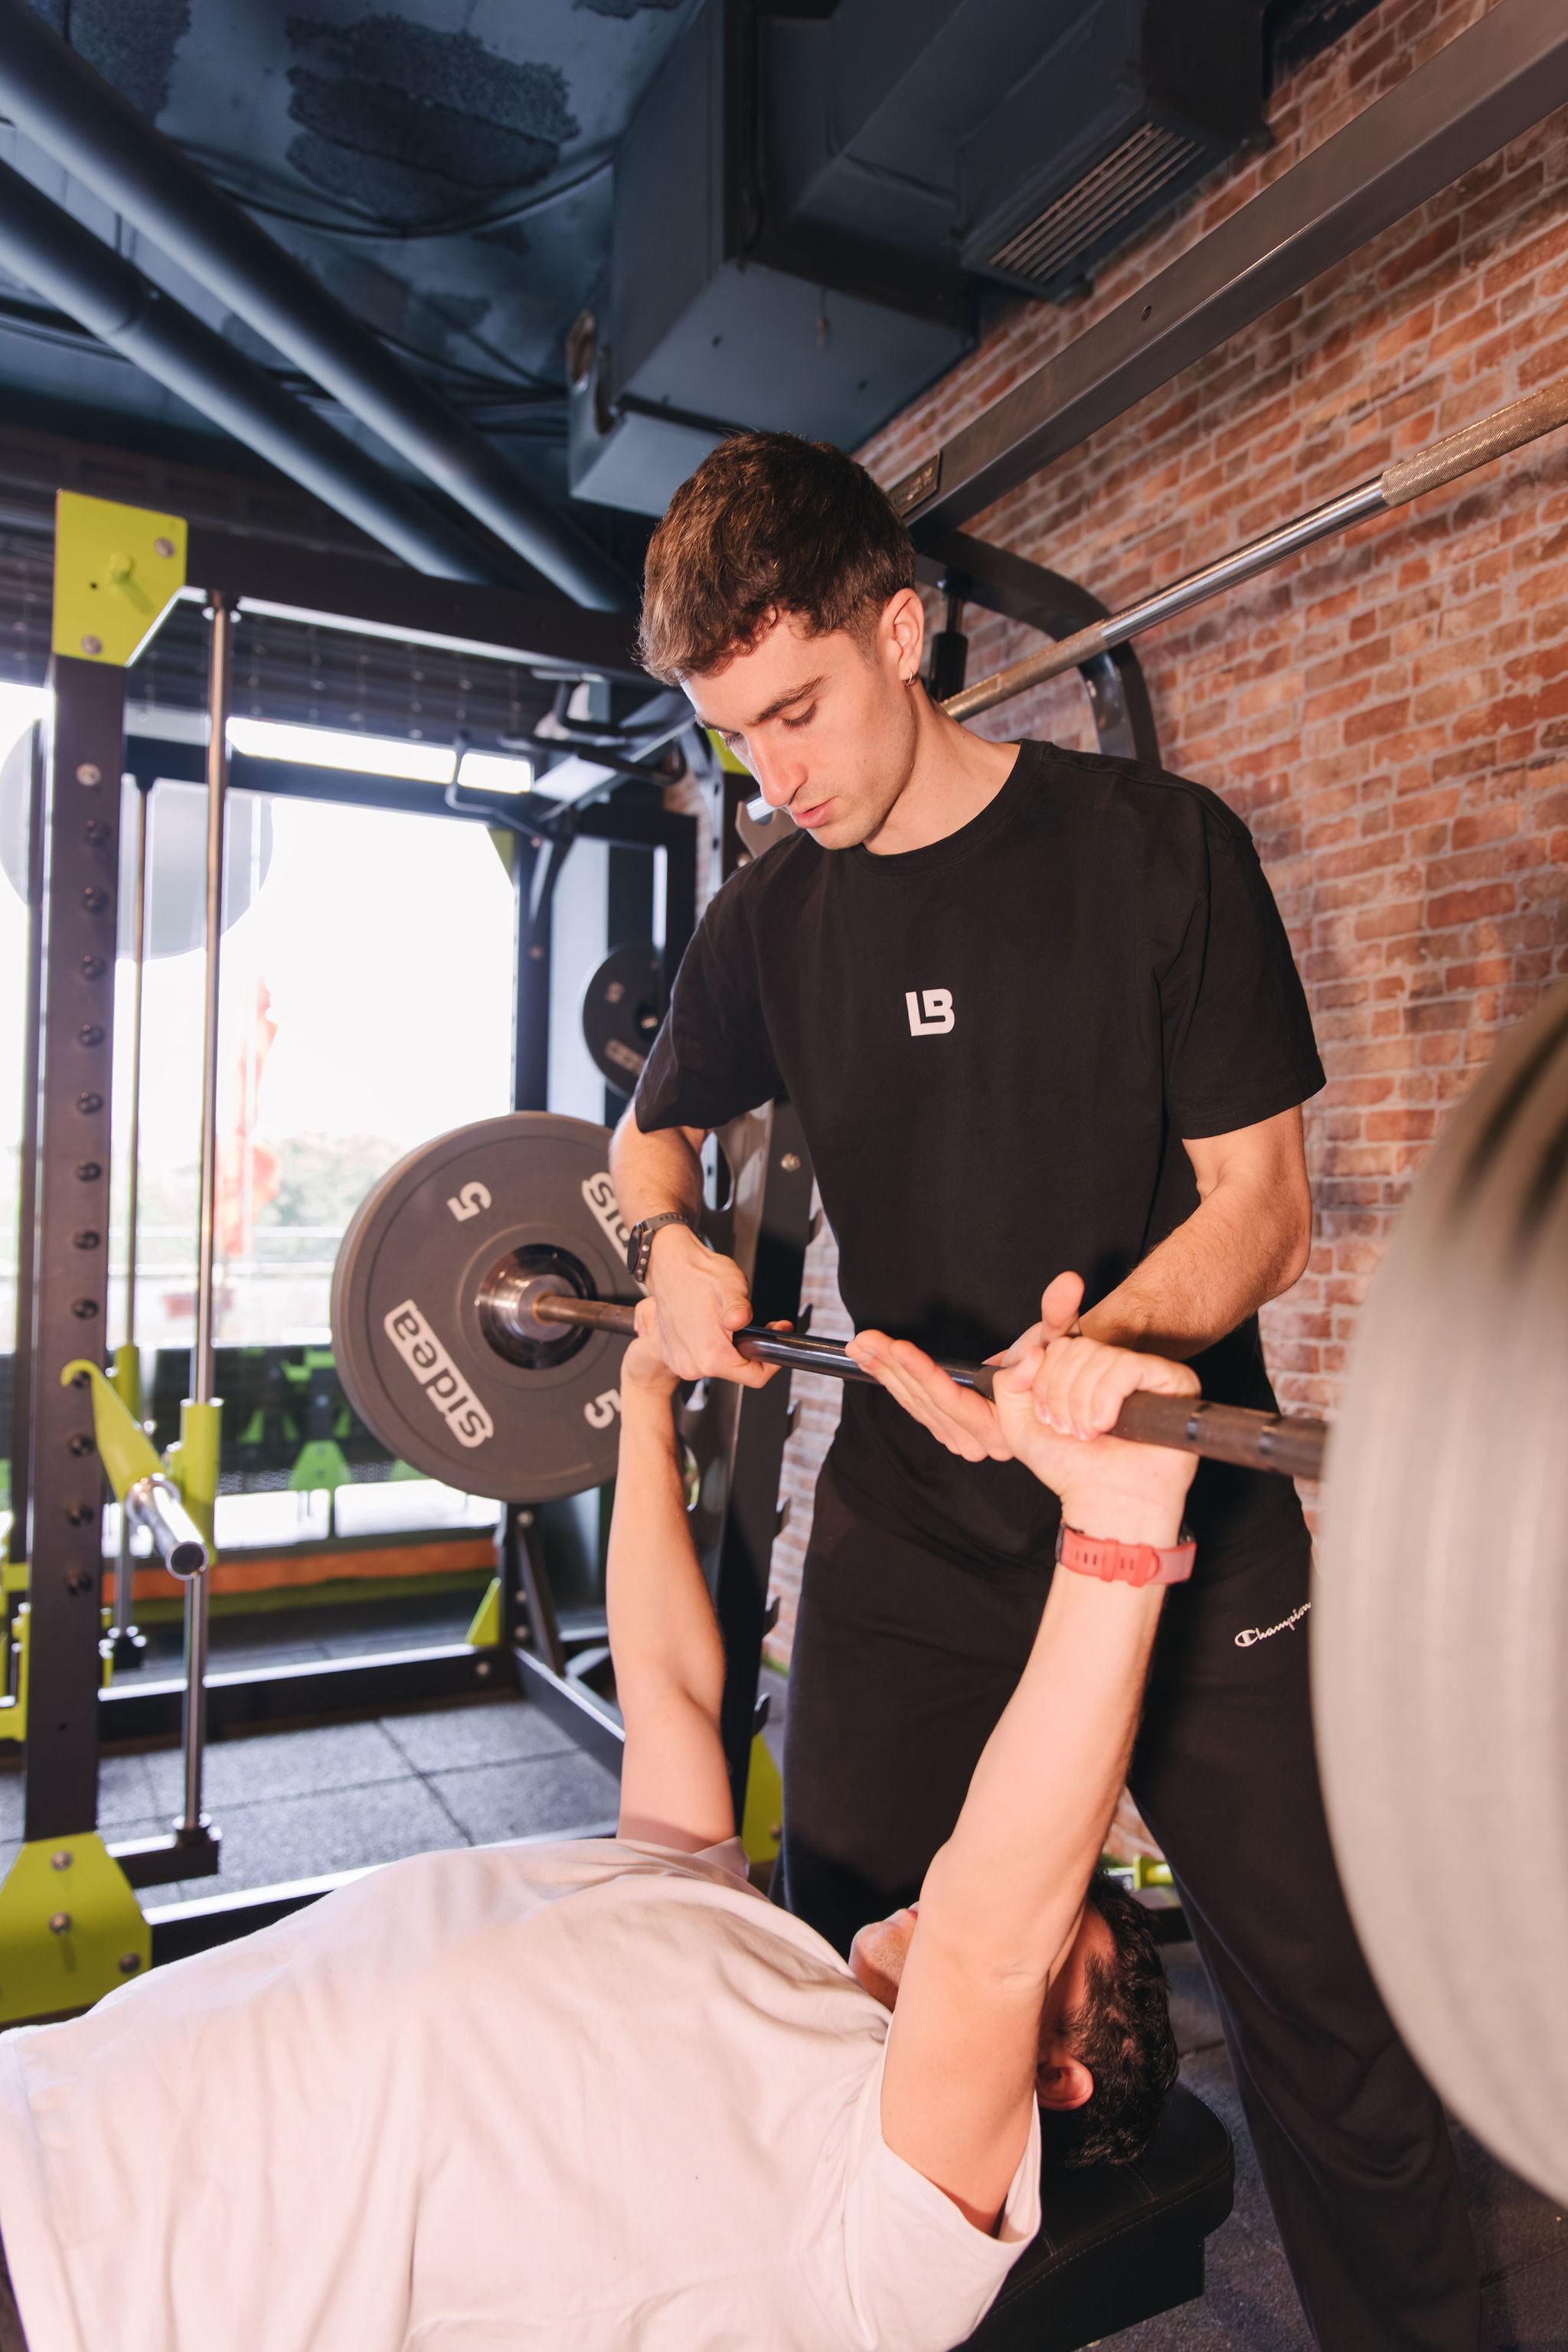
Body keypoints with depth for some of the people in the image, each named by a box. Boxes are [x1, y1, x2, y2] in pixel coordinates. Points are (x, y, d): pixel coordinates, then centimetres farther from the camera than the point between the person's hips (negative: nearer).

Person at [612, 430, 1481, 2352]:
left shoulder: (1157, 847, -9)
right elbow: (653, 1133, 17)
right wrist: (670, 1243, -6)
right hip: (904, 1529, 4)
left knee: (1319, 1999, 7)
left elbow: (1262, 1206, -10)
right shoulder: (772, 919, 2)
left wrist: (1093, 1355, -30)